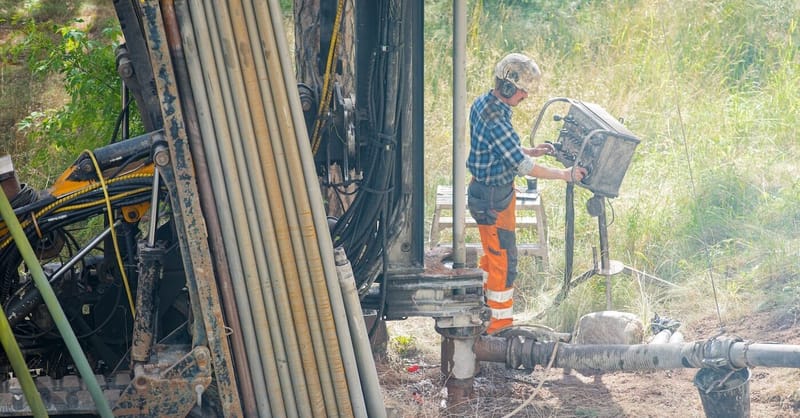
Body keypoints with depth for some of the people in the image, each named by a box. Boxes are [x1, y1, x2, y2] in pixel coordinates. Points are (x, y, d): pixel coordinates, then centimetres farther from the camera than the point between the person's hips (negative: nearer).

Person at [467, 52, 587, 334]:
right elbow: (523, 167, -25)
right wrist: (565, 174, -18)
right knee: (504, 260, 1)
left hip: (484, 189, 10)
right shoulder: (496, 122, -29)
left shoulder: (483, 103, 2)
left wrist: (531, 151, 7)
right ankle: (500, 323, 11)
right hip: (494, 199, -10)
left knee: (493, 254, 22)